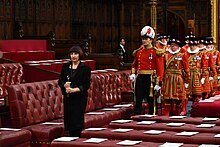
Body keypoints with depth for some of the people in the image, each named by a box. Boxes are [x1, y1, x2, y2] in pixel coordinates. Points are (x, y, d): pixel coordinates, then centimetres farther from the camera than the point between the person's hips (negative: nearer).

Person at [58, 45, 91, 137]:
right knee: (69, 121, 5)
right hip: (68, 98, 4)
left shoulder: (85, 68, -4)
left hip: (80, 98, -4)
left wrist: (75, 90, -19)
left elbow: (87, 85, -7)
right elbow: (60, 81, 11)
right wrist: (64, 85, -12)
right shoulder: (65, 66, 8)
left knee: (77, 122, -6)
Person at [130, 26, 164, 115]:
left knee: (151, 101, 5)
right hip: (140, 78, 4)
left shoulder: (155, 52, -4)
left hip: (150, 78, -4)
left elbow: (160, 68, -8)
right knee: (138, 101, 1)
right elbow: (134, 64, 23)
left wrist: (158, 83, -13)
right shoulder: (138, 52, 11)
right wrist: (133, 73, 3)